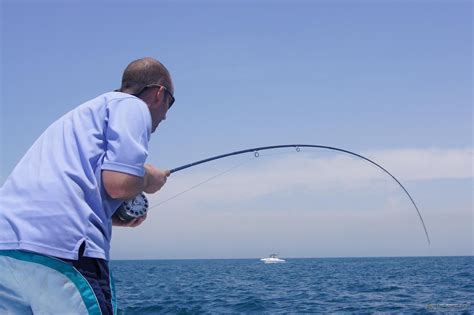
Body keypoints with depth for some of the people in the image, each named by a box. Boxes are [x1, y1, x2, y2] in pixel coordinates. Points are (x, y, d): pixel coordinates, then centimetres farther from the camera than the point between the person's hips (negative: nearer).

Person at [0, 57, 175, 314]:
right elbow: (118, 183, -8)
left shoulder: (84, 112, 33)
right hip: (58, 248, -8)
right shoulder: (133, 106, 8)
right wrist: (149, 179, 14)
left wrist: (111, 218, 28)